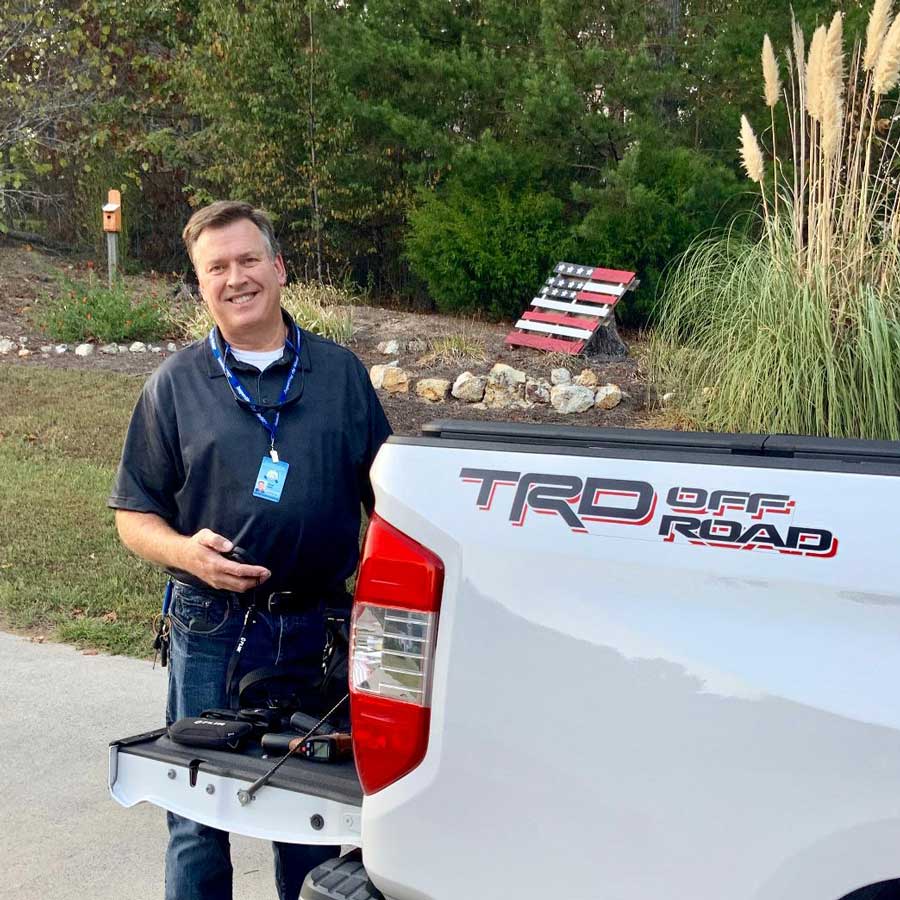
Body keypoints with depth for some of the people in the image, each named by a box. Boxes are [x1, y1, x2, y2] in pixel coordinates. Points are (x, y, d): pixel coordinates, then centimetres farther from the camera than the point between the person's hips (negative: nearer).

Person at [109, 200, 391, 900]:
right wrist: (184, 551, -16)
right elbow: (133, 514, 4)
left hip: (319, 627, 1)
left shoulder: (341, 373, 6)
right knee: (199, 820, 8)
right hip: (213, 630, -1)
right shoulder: (175, 384, 3)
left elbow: (382, 496, 11)